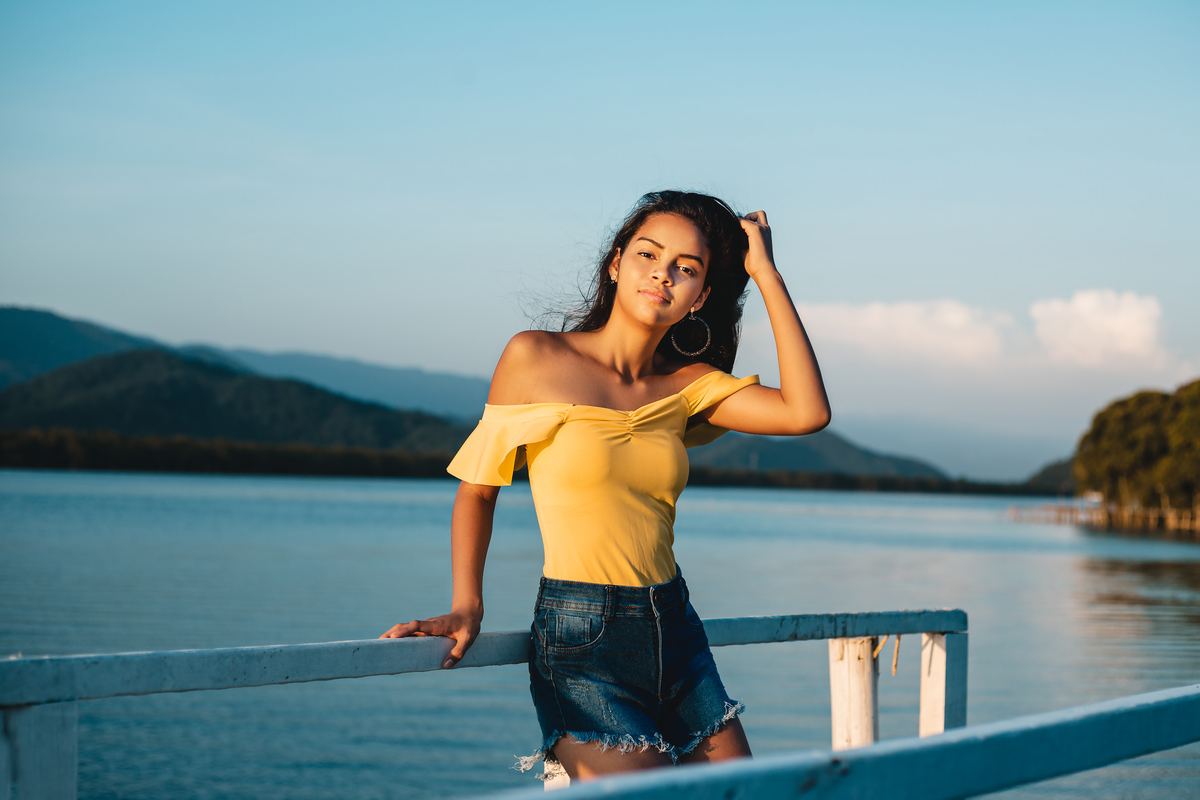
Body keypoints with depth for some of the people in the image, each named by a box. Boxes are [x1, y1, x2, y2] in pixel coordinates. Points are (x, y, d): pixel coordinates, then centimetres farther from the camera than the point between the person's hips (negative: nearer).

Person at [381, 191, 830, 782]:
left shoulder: (686, 385, 7)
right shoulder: (537, 357, -3)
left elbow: (807, 412, -8)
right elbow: (477, 488, 4)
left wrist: (766, 273, -4)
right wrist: (466, 606, -8)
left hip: (675, 634, 5)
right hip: (580, 644, -5)